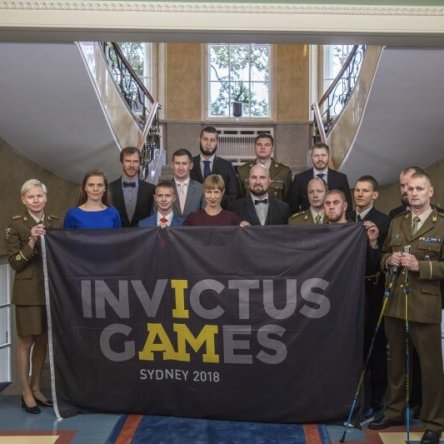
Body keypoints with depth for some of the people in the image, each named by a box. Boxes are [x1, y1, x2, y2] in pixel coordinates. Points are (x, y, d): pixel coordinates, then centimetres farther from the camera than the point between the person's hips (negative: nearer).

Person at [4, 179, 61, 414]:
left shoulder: (55, 221, 7)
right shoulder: (16, 224, -6)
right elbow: (15, 262, -10)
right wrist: (31, 242, -21)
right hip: (28, 290, -4)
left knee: (44, 340, 11)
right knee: (26, 341, 3)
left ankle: (36, 388, 25)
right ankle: (26, 392, 14)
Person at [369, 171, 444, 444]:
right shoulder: (396, 223, 13)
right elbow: (383, 256, 17)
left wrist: (419, 265, -20)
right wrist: (389, 260, -4)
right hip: (395, 302, 5)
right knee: (395, 360, 16)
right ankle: (395, 411, 31)